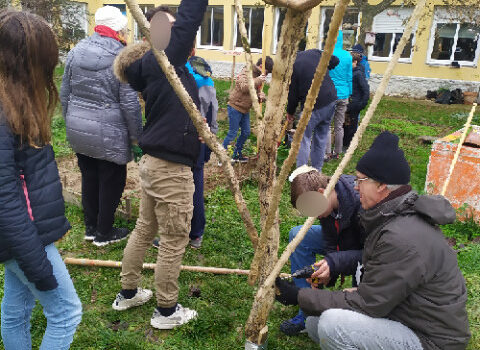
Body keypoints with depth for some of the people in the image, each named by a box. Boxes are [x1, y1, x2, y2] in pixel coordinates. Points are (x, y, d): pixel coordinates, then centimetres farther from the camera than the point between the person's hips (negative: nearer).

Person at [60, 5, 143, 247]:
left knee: (89, 178, 19)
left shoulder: (75, 52, 6)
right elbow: (130, 103, -14)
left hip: (77, 130, 7)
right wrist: (136, 134, -3)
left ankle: (90, 227, 33)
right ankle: (104, 233, 22)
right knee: (112, 181, 9)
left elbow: (65, 94, 11)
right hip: (109, 134, -6)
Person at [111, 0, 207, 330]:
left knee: (144, 229, 21)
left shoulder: (162, 67, 13)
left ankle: (128, 293, 39)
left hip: (155, 163, 10)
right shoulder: (161, 61, -12)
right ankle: (167, 311, 22)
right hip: (171, 168, -10)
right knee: (174, 240, 5)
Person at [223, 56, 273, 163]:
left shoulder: (258, 76, 12)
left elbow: (256, 91, 13)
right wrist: (257, 81, -28)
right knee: (232, 133, -6)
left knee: (246, 132, 12)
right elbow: (244, 87, -28)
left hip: (245, 109, 9)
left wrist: (261, 95, -9)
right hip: (235, 107, -9)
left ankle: (236, 155, 26)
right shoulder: (246, 72, -14)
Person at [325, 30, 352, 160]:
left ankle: (328, 153, 4)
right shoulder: (347, 56, 2)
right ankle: (337, 153, 21)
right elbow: (349, 77, 8)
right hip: (343, 95, 4)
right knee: (339, 126, 11)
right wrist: (348, 94, 17)